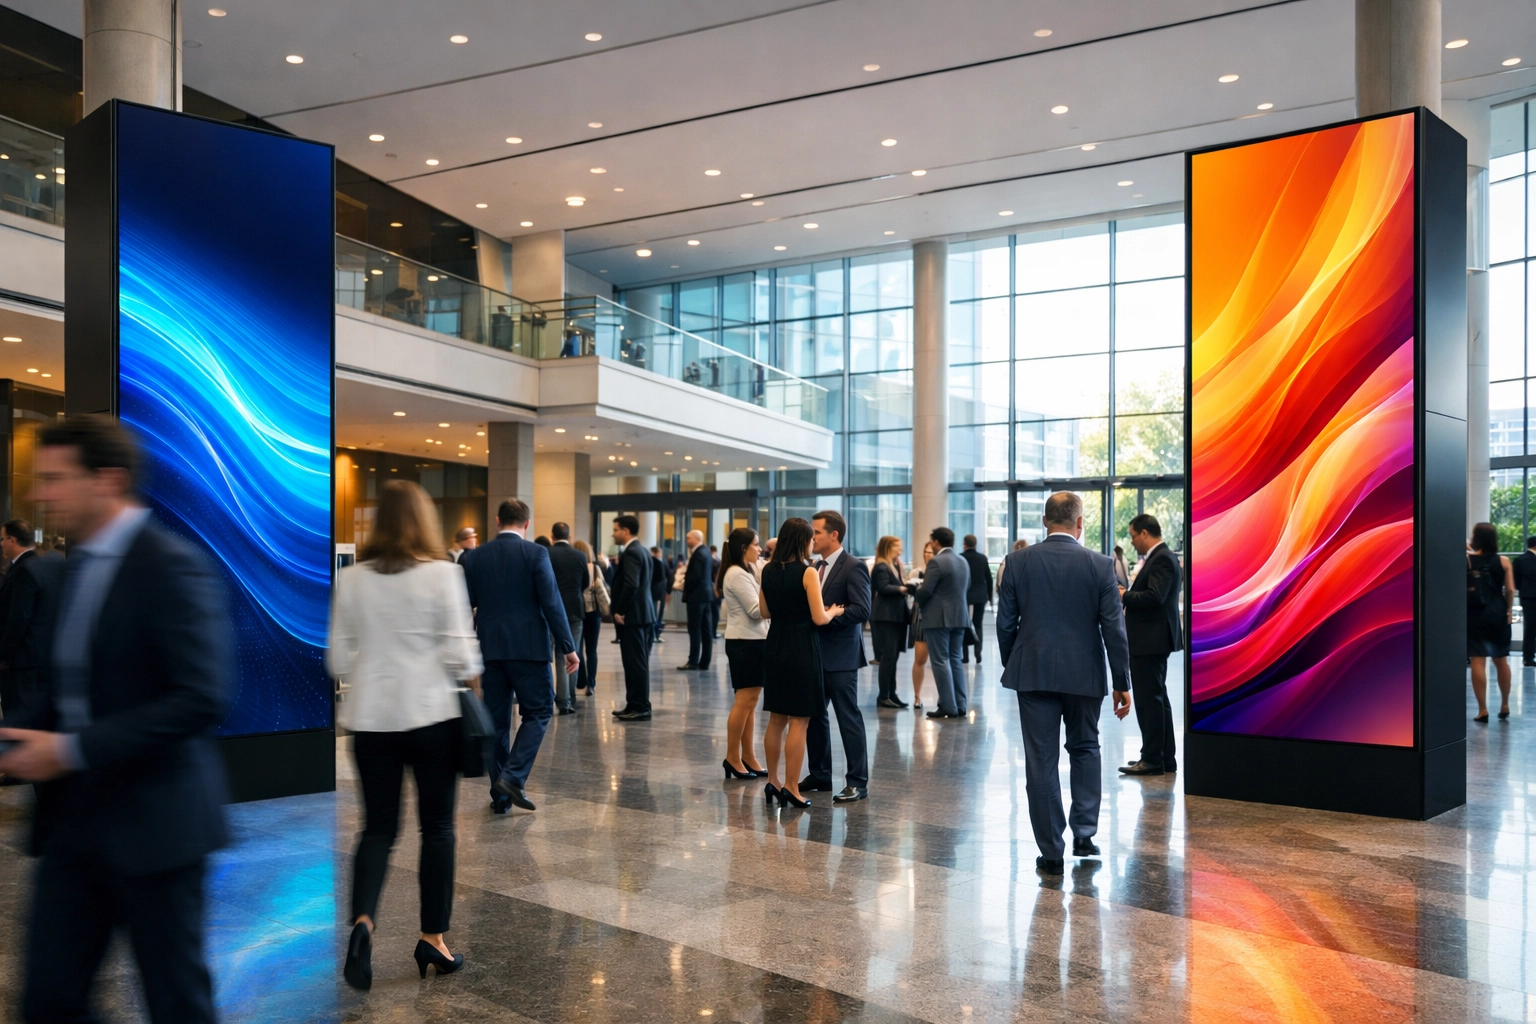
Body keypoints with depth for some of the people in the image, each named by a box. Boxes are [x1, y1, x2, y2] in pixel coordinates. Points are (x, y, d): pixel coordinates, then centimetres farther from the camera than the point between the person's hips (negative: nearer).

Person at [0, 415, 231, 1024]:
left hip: (152, 820, -8)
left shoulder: (173, 566, -15)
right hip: (73, 818, 8)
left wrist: (73, 750, -21)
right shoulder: (78, 565, 11)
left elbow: (203, 697, -22)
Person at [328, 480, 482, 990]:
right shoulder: (442, 573, -10)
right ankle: (432, 937, 17)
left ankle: (363, 921, -10)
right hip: (431, 714, -2)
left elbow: (339, 659, 3)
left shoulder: (351, 579, 0)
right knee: (437, 827, 11)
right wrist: (472, 678, 10)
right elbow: (460, 654, -11)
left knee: (378, 828, 12)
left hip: (371, 718, 3)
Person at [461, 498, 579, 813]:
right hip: (528, 647, -4)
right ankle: (513, 777, -9)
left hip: (490, 648, 4)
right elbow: (551, 602, -11)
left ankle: (500, 796, 13)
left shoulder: (477, 557, 5)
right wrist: (568, 646, -7)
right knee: (538, 713, 7)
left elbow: (465, 604, 10)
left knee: (497, 720, 10)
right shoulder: (535, 553, -6)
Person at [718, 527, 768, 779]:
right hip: (744, 642, -10)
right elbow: (756, 610, -19)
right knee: (744, 701, -5)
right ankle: (732, 757, 3)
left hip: (753, 640, 10)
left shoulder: (748, 571, 17)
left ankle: (747, 756, 15)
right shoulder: (737, 574, -14)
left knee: (751, 702, 10)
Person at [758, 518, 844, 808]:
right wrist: (834, 611, 4)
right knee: (798, 722, 1)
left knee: (776, 719, 16)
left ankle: (773, 782, 24)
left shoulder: (769, 571, 5)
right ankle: (790, 788, 4)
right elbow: (819, 618, -15)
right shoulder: (807, 572, -14)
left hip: (776, 647, 7)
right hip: (802, 648, -7)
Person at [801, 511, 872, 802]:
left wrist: (825, 618, -20)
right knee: (814, 716, 12)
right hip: (816, 654, 8)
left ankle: (857, 782, 7)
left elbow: (861, 610, -19)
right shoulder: (816, 568, 14)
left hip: (840, 656, -8)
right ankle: (820, 775, 24)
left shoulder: (854, 567, -10)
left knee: (849, 718, -1)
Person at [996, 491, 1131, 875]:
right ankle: (1084, 834, 16)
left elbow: (1005, 623, -1)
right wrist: (1122, 683, 3)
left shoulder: (1019, 561, -3)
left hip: (1034, 673, 0)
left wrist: (1011, 667, 14)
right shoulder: (1100, 565, -5)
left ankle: (1052, 853, 8)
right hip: (1084, 674, 0)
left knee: (1042, 761, 4)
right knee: (1085, 749, 21)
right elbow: (1114, 628, -5)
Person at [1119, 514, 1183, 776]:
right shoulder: (1159, 557, 15)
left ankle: (1153, 759, 1)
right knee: (1156, 698, 15)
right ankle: (1165, 758, 23)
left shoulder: (1162, 559, -16)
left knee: (1149, 699, -5)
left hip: (1150, 641, -11)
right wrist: (1127, 593, 5)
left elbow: (1154, 597, -26)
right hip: (1150, 640, 11)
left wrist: (1124, 595, -15)